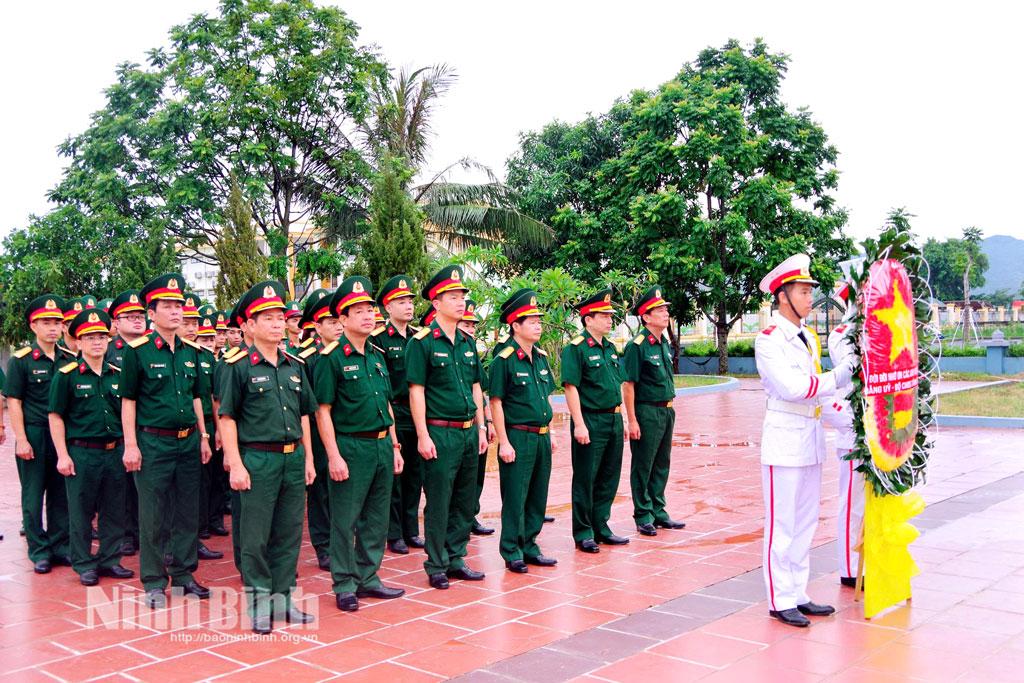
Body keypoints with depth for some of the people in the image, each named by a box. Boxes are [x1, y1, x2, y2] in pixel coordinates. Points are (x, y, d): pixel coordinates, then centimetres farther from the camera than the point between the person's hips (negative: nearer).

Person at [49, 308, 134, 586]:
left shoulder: (118, 375, 8)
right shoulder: (67, 375, -5)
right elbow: (56, 417, -4)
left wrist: (128, 447, 10)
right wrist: (62, 455, -9)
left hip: (115, 451, 4)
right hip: (81, 453, -4)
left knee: (114, 510, 10)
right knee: (81, 511, 5)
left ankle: (110, 559, 22)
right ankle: (84, 564, 17)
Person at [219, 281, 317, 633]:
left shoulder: (295, 366, 11)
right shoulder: (238, 366, -5)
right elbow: (227, 418, -6)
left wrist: (308, 459, 13)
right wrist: (236, 465, -11)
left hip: (294, 458, 5)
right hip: (257, 460, -5)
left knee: (289, 532, 10)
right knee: (255, 536, 3)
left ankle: (282, 599, 22)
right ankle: (258, 601, 15)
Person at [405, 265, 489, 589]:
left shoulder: (468, 342, 12)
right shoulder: (422, 342, -8)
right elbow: (416, 391, -11)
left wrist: (481, 429, 12)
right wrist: (423, 436, -15)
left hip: (469, 433, 7)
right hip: (440, 434, -7)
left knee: (465, 501, 13)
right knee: (438, 503, 1)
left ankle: (456, 559, 24)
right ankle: (436, 566, 13)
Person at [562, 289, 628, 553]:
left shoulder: (611, 348, 14)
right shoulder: (576, 349, -11)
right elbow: (571, 387, -16)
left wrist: (620, 420, 18)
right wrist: (579, 424, -20)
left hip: (613, 420, 8)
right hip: (590, 421, -8)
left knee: (609, 477, 13)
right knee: (585, 480, 1)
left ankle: (601, 527, 25)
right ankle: (583, 534, 11)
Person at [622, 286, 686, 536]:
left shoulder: (664, 344, 10)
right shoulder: (637, 346, -14)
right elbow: (628, 386, -16)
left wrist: (669, 411, 16)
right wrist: (632, 421, -18)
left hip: (667, 412, 8)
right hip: (647, 413, -8)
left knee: (662, 465, 15)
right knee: (642, 467, 3)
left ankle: (658, 512, 26)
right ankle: (643, 517, 12)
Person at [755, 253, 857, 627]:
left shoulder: (809, 337, 14)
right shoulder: (769, 340, -11)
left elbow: (813, 388, 15)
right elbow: (793, 388, -20)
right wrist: (840, 376, -15)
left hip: (811, 441, 8)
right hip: (784, 440, -8)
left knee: (805, 522, 13)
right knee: (782, 525, -1)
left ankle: (798, 594, 23)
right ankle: (781, 600, 9)